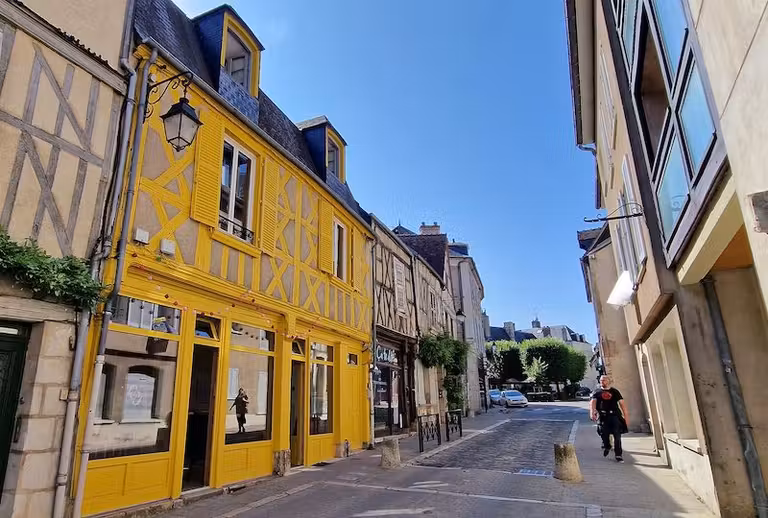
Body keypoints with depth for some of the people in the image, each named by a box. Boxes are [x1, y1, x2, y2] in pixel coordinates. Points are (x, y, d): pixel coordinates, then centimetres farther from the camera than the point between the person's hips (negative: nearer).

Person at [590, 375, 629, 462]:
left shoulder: (614, 391, 14)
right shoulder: (597, 392, 13)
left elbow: (622, 403, 10)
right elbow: (593, 402, -1)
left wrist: (626, 415, 0)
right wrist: (592, 412, -19)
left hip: (615, 415, 0)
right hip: (603, 415, 0)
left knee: (617, 435, -5)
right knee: (604, 434, -3)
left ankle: (619, 455, 3)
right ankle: (606, 446, 27)